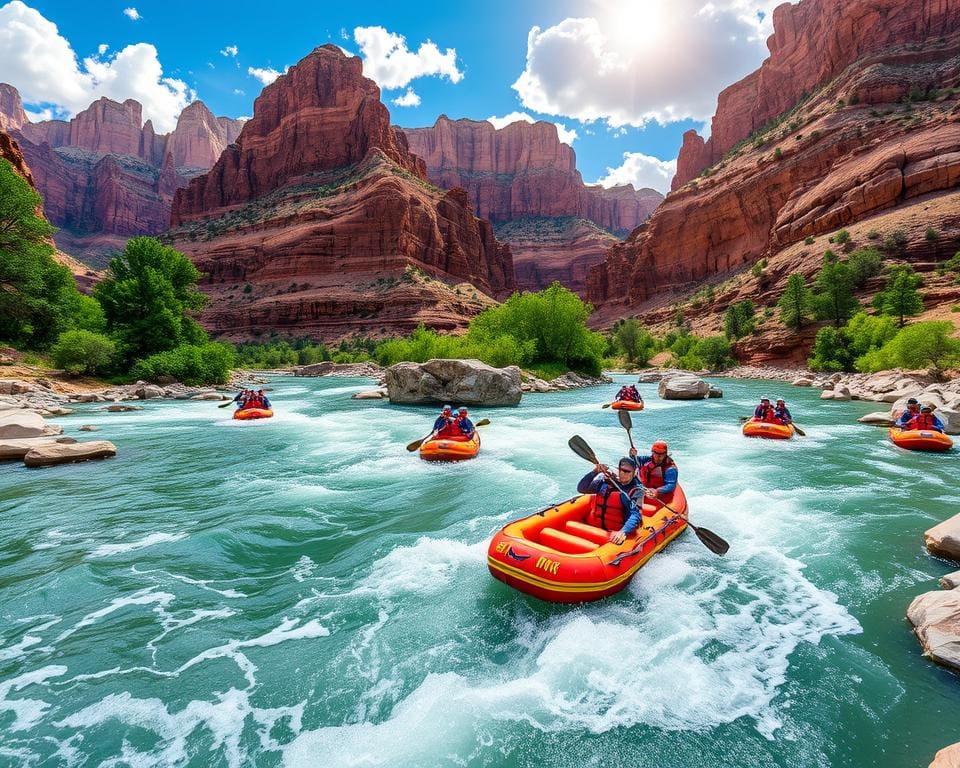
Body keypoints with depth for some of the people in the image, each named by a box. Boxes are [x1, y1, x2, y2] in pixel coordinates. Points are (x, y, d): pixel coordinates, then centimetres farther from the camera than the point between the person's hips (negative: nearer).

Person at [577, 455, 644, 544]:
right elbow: (581, 489, 3)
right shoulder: (606, 481, 8)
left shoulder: (636, 490, -1)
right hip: (592, 528, 2)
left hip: (615, 533, -1)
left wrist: (623, 532, -34)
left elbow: (635, 515, -16)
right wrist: (594, 472, -10)